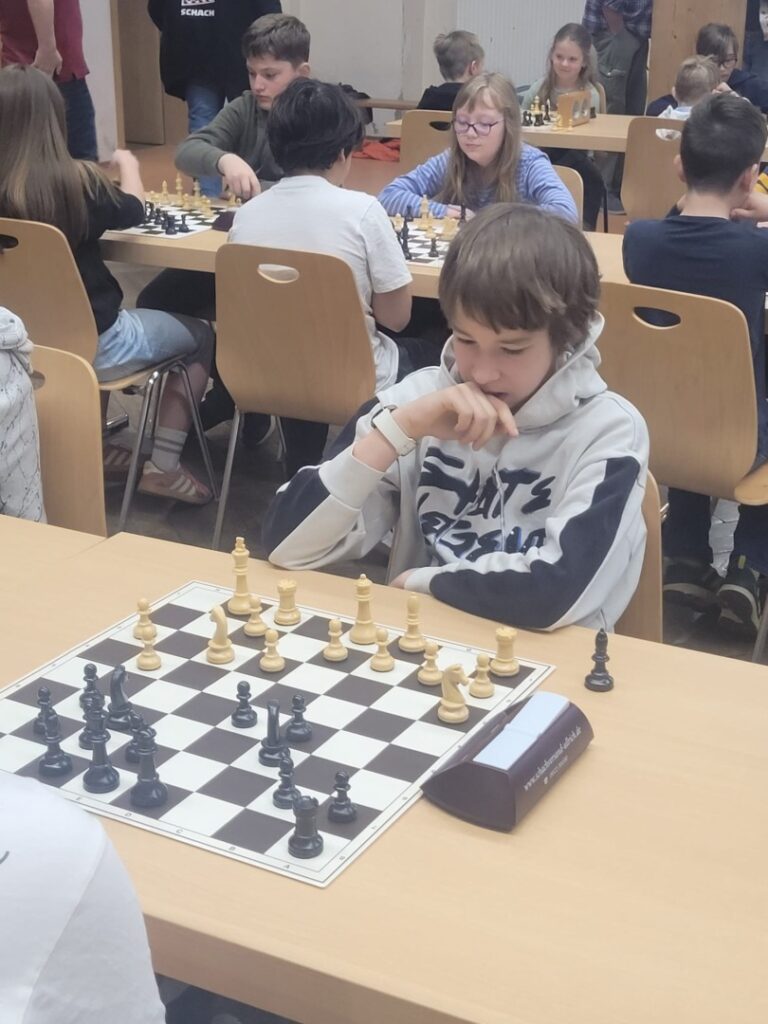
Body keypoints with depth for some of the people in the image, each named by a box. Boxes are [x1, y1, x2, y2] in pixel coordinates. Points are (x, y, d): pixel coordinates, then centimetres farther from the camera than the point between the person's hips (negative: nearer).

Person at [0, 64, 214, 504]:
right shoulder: (77, 180, -22)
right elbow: (133, 211, -1)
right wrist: (128, 163, 19)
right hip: (93, 344, -5)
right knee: (200, 336, 18)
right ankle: (163, 466, 11)